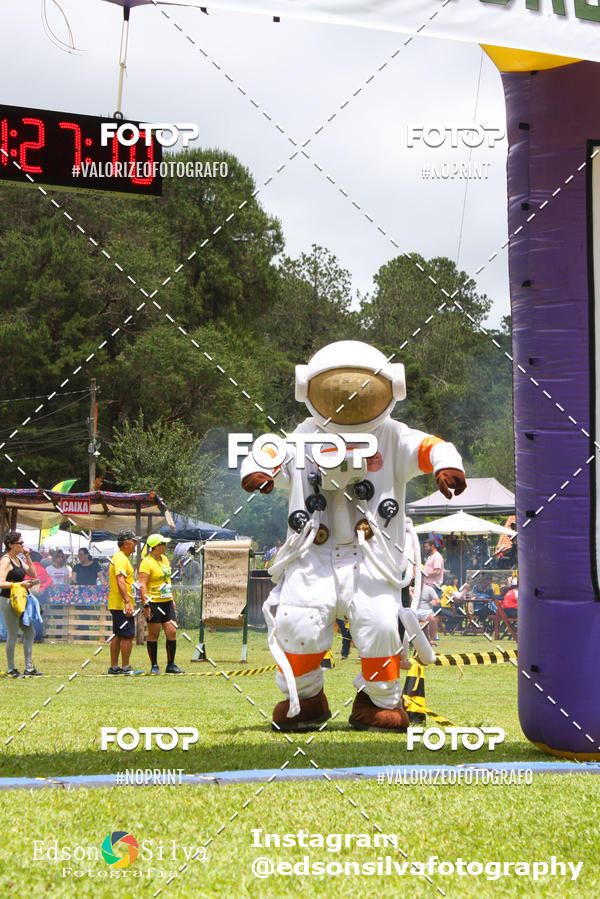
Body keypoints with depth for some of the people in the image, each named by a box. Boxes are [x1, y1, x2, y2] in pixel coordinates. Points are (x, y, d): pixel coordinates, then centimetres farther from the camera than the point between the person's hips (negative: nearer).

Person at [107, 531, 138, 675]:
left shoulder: (120, 557, 19)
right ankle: (125, 667, -6)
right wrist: (127, 603, -28)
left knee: (118, 636, 13)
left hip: (116, 605, 11)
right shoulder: (121, 559, -15)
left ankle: (114, 667, 16)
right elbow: (120, 582, -24)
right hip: (122, 605, -11)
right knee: (128, 636, -8)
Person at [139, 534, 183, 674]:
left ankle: (171, 665, 10)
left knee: (172, 632, 1)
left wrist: (172, 599, 22)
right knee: (154, 635, 0)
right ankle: (154, 666, 8)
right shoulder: (147, 563, -12)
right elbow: (142, 585, -16)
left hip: (167, 602, 7)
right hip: (153, 603, -7)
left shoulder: (164, 559, 13)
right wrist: (146, 605, -21)